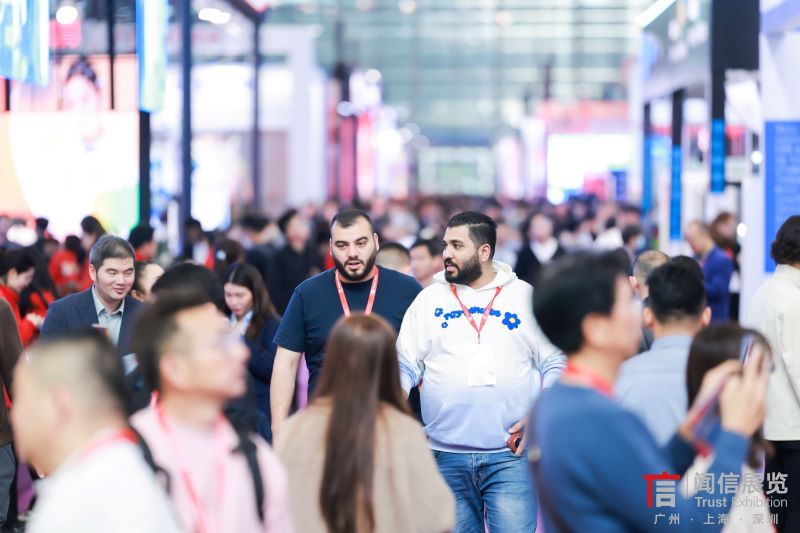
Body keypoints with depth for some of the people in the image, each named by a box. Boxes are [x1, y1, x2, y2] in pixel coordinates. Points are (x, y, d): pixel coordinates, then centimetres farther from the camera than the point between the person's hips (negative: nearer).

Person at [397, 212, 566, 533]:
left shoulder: (526, 297, 5)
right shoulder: (429, 300, 8)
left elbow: (556, 365, 6)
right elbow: (405, 366, 6)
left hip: (510, 455, -2)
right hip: (447, 455, 2)